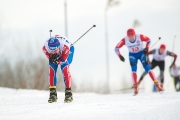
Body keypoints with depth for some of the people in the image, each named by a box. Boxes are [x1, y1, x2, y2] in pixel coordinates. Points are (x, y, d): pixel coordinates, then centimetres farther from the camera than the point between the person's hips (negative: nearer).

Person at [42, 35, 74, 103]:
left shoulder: (65, 46, -43)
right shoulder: (45, 48, -37)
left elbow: (64, 59, -29)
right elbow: (50, 58, -20)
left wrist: (57, 61, -48)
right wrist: (52, 58, -42)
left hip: (68, 51, -3)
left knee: (65, 69, -20)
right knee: (51, 70, -11)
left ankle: (68, 93, -13)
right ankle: (53, 94, -2)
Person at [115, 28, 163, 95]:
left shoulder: (140, 37, -26)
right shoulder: (124, 40, -24)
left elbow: (148, 40, -7)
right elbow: (116, 48, -14)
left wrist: (146, 48, -20)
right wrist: (120, 56, -27)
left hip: (141, 53, -1)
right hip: (132, 55, 1)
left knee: (147, 68, -12)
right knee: (133, 70, -16)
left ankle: (157, 85, -10)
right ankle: (135, 88, -11)